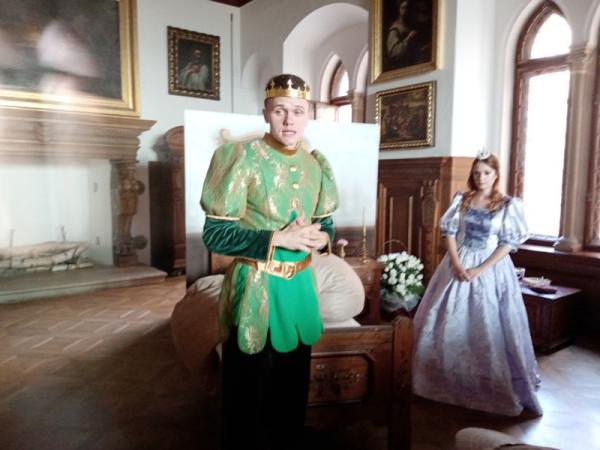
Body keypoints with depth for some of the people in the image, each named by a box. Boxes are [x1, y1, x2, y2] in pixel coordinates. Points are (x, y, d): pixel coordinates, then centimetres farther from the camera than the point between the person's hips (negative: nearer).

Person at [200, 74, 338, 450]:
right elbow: (215, 233, -16)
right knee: (249, 392, 10)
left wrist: (322, 237, -10)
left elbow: (326, 222, 14)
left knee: (294, 385, 21)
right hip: (256, 288, -5)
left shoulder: (316, 164, 4)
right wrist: (277, 239, -24)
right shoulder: (244, 157, -14)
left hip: (300, 285, 6)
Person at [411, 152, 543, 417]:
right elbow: (449, 232, 0)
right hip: (458, 265, 3)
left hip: (491, 268, -3)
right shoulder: (461, 200, 5)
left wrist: (480, 270, -17)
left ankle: (495, 384, 18)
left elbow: (508, 243, -8)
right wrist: (457, 264, -13)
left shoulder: (508, 205, -3)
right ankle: (450, 378, 24)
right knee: (449, 323, 6)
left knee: (489, 327, 0)